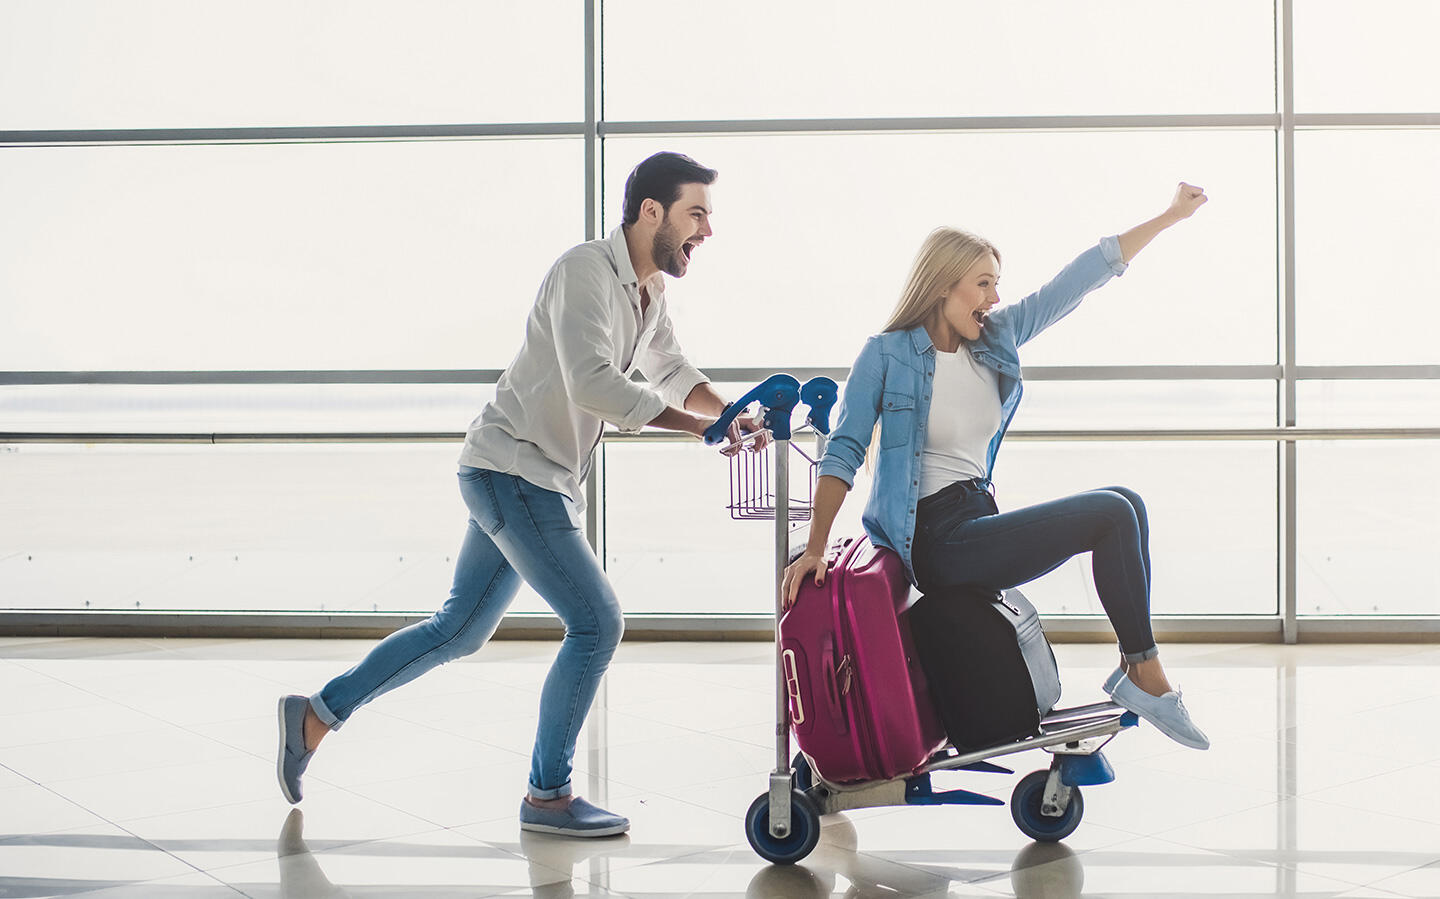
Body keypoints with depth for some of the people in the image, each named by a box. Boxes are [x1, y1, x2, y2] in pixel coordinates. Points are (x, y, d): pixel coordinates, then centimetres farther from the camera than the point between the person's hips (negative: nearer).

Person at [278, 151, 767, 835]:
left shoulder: (648, 291, 12)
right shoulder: (585, 271, -18)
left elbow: (674, 374, 24)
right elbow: (590, 381, -31)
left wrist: (731, 415, 4)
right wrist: (698, 425, -28)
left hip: (542, 483, 10)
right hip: (512, 467, -10)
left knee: (460, 629, 15)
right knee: (596, 622, -10)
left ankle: (316, 715, 24)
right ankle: (547, 795, 2)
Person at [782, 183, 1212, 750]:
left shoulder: (997, 338, 11)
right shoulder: (887, 355, -6)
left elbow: (1080, 279, 14)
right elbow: (845, 452, -9)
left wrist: (1171, 216, 18)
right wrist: (815, 548, -18)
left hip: (979, 515, 8)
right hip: (936, 541, -8)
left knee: (1125, 505, -4)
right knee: (1112, 514, -15)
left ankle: (1136, 669, -2)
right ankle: (1145, 674, -3)